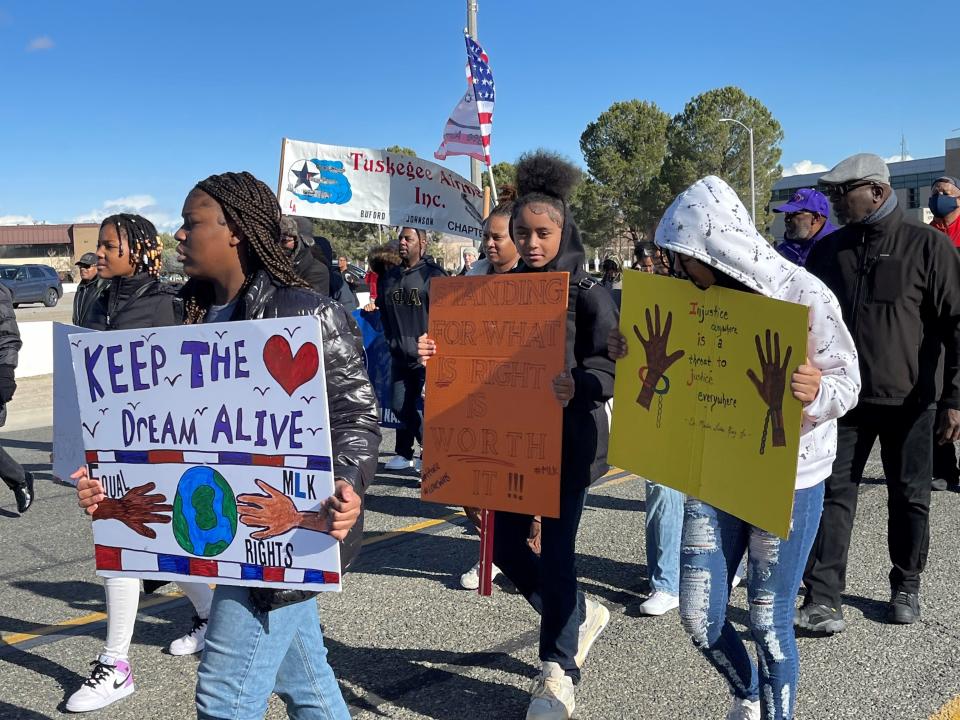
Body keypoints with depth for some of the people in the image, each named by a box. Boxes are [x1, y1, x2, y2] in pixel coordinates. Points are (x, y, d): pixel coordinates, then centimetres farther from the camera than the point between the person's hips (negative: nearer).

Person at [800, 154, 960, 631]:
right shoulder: (827, 250, 6)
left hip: (908, 400, -2)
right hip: (843, 396, 3)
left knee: (909, 498, 11)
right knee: (833, 495, -2)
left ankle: (906, 588, 30)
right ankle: (823, 600, 0)